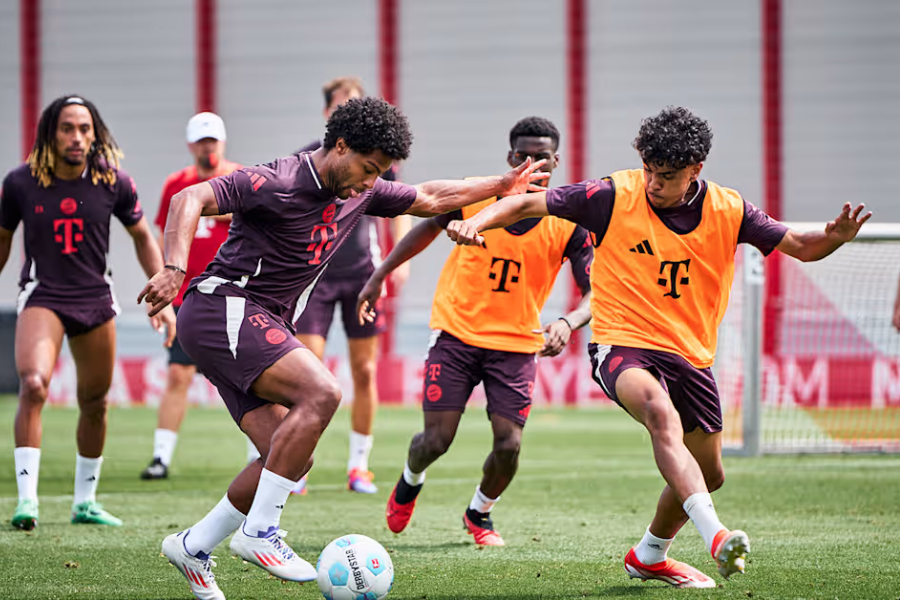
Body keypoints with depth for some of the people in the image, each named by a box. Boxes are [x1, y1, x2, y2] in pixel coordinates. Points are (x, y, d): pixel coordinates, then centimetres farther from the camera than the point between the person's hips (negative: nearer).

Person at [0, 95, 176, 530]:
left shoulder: (114, 182, -5)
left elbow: (142, 237, 10)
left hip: (95, 299, 3)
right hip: (41, 297, -2)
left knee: (94, 403, 9)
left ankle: (85, 501, 27)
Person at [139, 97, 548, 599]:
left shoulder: (358, 192, 11)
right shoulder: (280, 184, -16)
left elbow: (429, 199, 27)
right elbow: (191, 199, -25)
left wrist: (502, 186, 28)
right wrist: (175, 269, -39)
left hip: (259, 329, 9)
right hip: (226, 308, -9)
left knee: (292, 459, -1)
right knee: (321, 393, -27)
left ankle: (193, 546, 12)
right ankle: (259, 532, -23)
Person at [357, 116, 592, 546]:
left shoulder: (567, 223, -10)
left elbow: (594, 292, -11)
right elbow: (431, 226, 12)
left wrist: (568, 322, -33)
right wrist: (379, 276, 14)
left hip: (517, 343, 0)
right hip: (456, 331, 0)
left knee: (508, 445, -10)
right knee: (436, 441, -6)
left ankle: (479, 513, 23)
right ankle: (410, 481, 32)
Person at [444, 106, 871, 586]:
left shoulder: (728, 210, -2)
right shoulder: (615, 196, -10)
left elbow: (799, 247, 5)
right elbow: (528, 205, -8)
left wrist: (835, 237, -17)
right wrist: (476, 222, -26)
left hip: (691, 355, 5)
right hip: (622, 345, -5)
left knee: (708, 474, 13)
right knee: (660, 410, -37)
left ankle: (649, 556, 40)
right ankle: (715, 537, -48)